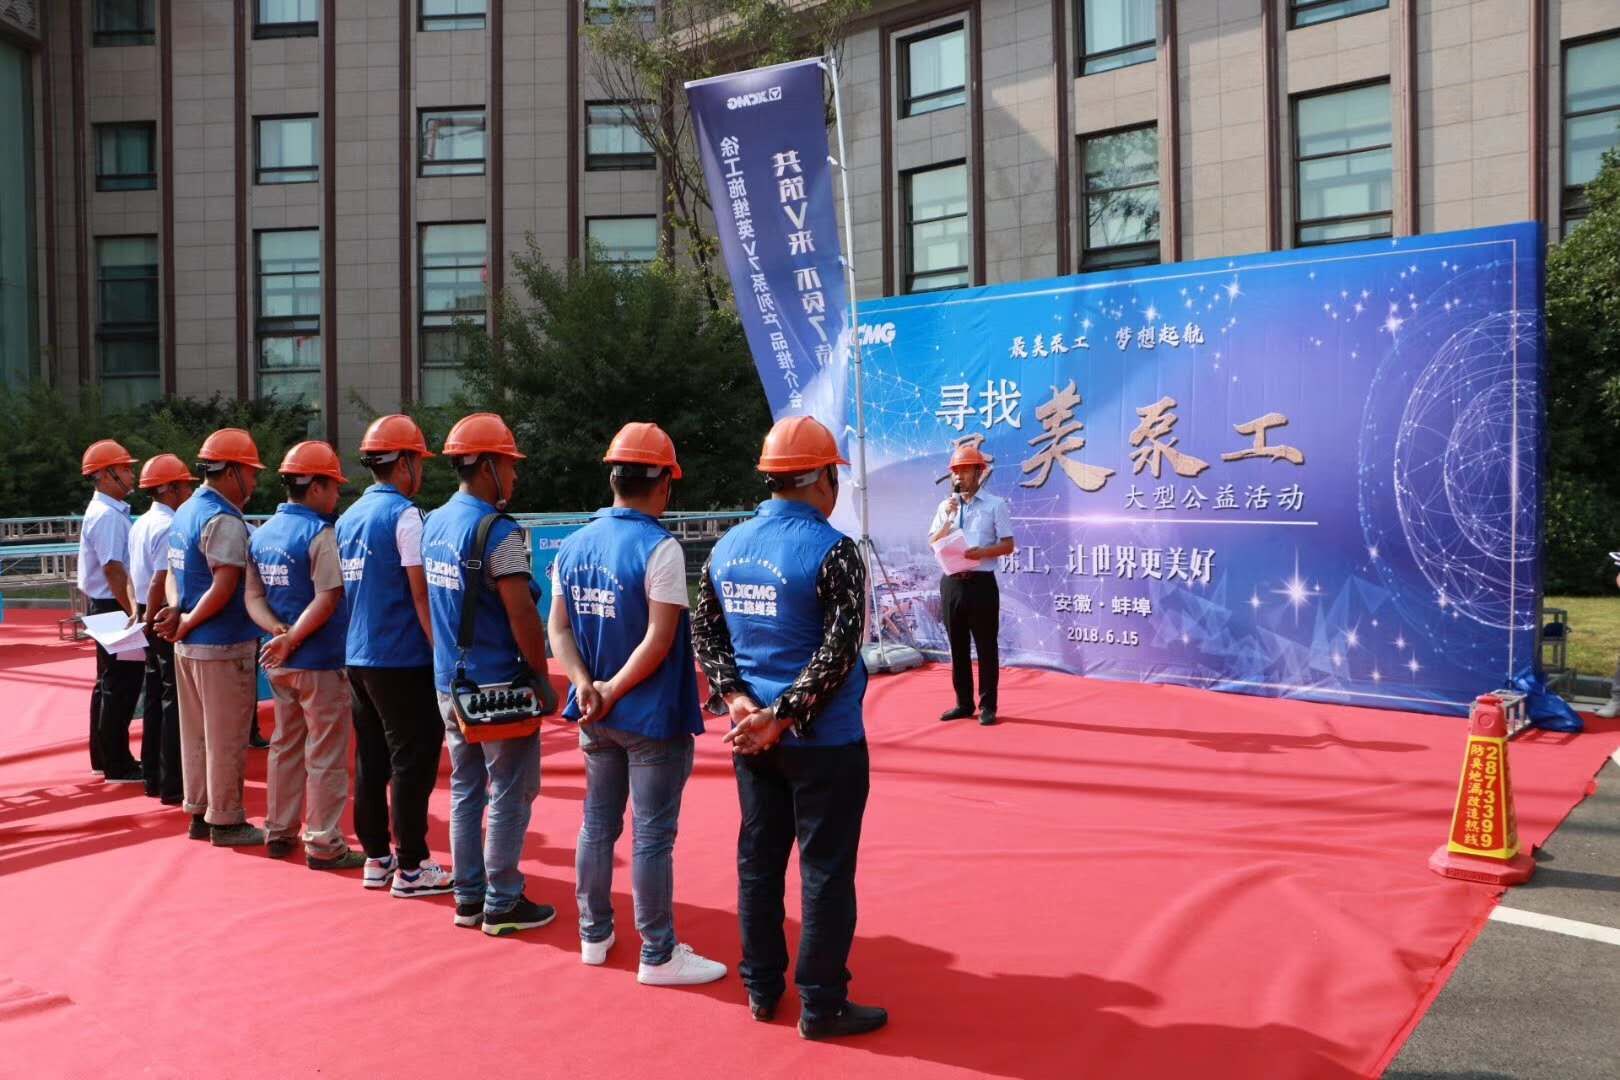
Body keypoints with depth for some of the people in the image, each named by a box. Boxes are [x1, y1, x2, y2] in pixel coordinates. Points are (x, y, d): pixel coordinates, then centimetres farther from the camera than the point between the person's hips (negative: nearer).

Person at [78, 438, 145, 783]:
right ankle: (117, 765, 3)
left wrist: (131, 610, 17)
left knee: (109, 683, 17)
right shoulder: (107, 515, -18)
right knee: (120, 686, -4)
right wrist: (133, 613, -21)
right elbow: (113, 571, -23)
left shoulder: (110, 511, 13)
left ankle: (104, 757, 27)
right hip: (113, 608, -11)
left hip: (108, 607, 11)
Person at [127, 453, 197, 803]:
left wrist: (139, 613, 15)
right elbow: (162, 581, -23)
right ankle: (173, 785, 0)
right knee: (175, 701, -4)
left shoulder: (141, 524, 13)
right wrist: (149, 619, -14)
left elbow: (134, 575, 16)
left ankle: (153, 777, 24)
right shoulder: (170, 527, -18)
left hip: (150, 619, 10)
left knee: (155, 698, 15)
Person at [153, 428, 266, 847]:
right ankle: (225, 821, 12)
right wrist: (187, 623, -12)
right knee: (226, 737, 2)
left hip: (190, 645, 9)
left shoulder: (185, 512, 11)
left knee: (196, 732, 17)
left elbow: (173, 572, 14)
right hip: (224, 645, -9)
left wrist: (178, 611, -1)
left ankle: (199, 812, 27)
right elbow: (224, 588, -24)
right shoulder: (225, 520, -18)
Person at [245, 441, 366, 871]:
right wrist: (293, 639, -16)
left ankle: (279, 833, 27)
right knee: (326, 754, 1)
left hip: (279, 663, 8)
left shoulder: (261, 534, 9)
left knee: (285, 747, 18)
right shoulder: (321, 534, -16)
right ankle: (324, 844, 6)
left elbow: (254, 596, 7)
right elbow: (327, 600, -24)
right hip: (320, 662, -8)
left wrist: (279, 632, -6)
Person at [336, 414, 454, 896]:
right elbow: (420, 592, -17)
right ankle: (410, 866, 5)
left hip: (357, 658, 8)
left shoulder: (349, 518, 11)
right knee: (413, 761, 0)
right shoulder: (403, 513, -13)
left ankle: (376, 857, 22)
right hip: (402, 659, -8)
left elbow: (343, 590, 17)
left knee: (371, 760, 14)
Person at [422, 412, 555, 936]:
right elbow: (522, 615, -20)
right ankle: (502, 904, 11)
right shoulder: (498, 531, -17)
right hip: (498, 685, -8)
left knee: (465, 789, 16)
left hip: (449, 682, 8)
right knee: (510, 795, 3)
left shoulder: (433, 524, 8)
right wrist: (542, 677, -9)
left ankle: (468, 898, 24)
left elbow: (430, 603, 14)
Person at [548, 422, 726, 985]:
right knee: (653, 836, 2)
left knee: (598, 824, 19)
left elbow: (560, 628, 3)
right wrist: (612, 693, -13)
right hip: (651, 717, -7)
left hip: (596, 719, 7)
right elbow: (659, 641, -21)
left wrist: (586, 687, -7)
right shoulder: (659, 548, -16)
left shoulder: (574, 545, 4)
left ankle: (594, 935, 32)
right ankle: (658, 955, 13)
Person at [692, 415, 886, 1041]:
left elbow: (705, 631, 5)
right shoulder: (831, 550, -15)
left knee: (758, 860, 16)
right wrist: (783, 719, -17)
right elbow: (838, 651, -21)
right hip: (823, 741, -6)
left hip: (751, 737, 7)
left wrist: (736, 700, -5)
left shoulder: (728, 546, 5)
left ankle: (761, 989, 29)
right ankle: (821, 1007, 15)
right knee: (826, 871, 5)